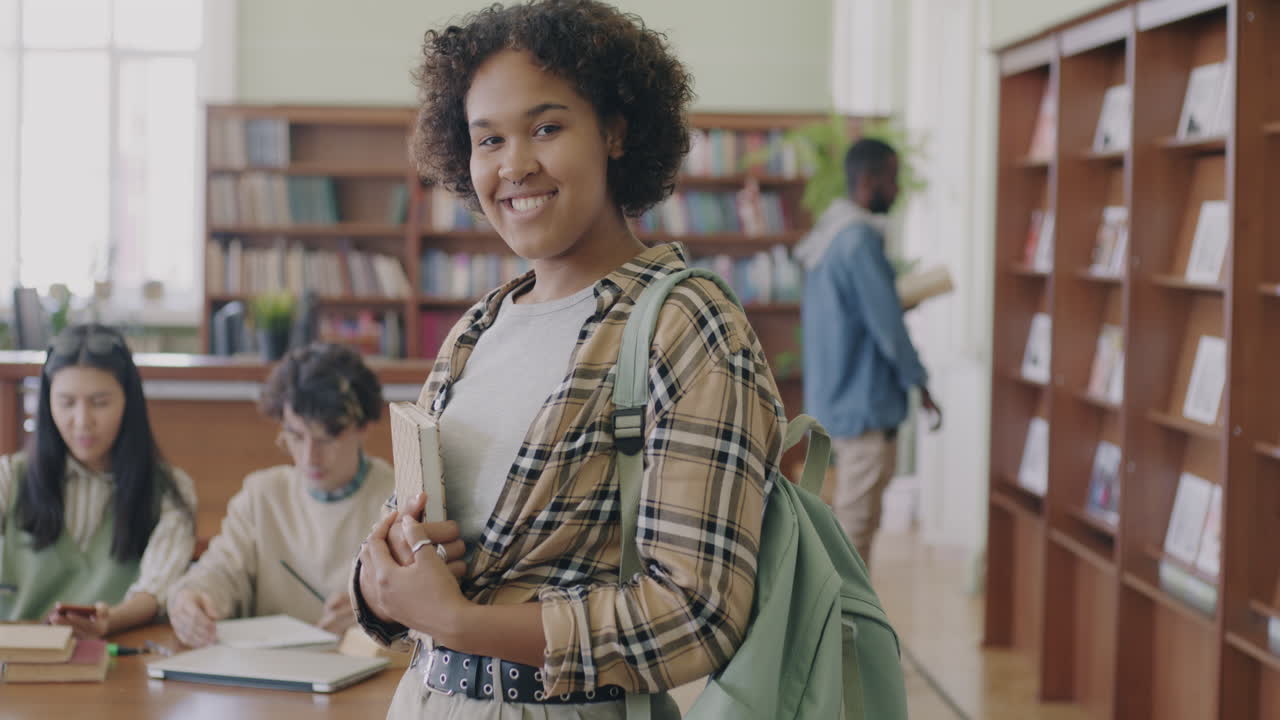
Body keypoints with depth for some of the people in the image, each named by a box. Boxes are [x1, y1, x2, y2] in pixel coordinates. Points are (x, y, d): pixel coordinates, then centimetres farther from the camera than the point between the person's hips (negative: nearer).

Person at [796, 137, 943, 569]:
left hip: (834, 399, 10)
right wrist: (919, 383, -7)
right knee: (856, 524, -4)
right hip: (866, 402, -10)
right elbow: (886, 322, -18)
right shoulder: (861, 239, -18)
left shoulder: (827, 234, 12)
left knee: (851, 515, 16)